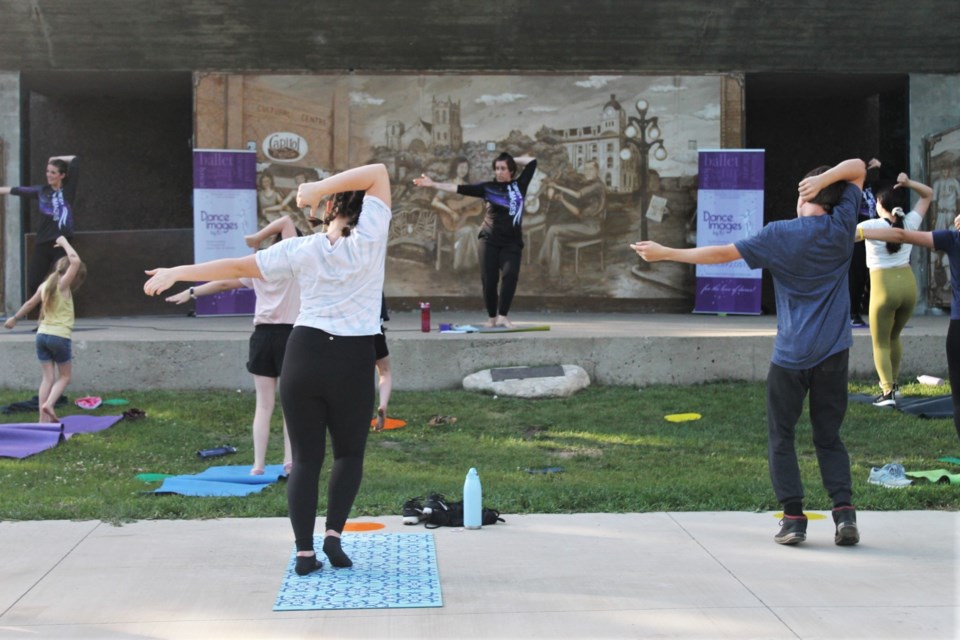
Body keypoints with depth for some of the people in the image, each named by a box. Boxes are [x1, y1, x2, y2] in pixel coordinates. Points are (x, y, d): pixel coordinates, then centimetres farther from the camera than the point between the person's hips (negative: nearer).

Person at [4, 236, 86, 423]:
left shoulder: (44, 285, 9)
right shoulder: (63, 284, -10)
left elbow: (29, 304, 19)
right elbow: (75, 261, -21)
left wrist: (15, 318, 34)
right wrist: (64, 243, -8)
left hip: (42, 335, 6)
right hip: (60, 337, -6)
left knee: (47, 377, 7)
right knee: (65, 376, 9)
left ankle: (44, 418, 1)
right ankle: (49, 404, -13)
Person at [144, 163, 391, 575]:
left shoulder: (302, 250, -1)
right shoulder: (369, 239, -7)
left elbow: (236, 267, -1)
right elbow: (378, 173, -7)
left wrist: (178, 273, 5)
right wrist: (318, 187, -12)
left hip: (304, 356, 1)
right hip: (354, 363, -1)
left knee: (306, 458, 8)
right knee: (349, 453, 17)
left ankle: (304, 551, 3)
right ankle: (334, 532, -2)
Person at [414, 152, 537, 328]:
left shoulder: (519, 185, 6)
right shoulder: (488, 187, 3)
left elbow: (532, 162, 12)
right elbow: (460, 188, -2)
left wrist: (512, 160, 10)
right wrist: (433, 184, -8)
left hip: (512, 242, 0)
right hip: (489, 240, 0)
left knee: (510, 275, -18)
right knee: (489, 279, -4)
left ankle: (502, 316, -17)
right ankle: (491, 317, 10)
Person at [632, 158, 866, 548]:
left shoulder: (779, 235, -6)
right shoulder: (841, 227, 1)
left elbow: (722, 254, -5)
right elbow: (858, 168, 12)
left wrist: (665, 253, 3)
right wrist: (826, 177, -7)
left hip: (791, 354, -3)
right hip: (834, 353, 3)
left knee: (781, 437, 8)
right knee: (829, 437, 11)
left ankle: (793, 517, 1)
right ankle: (844, 512, -3)